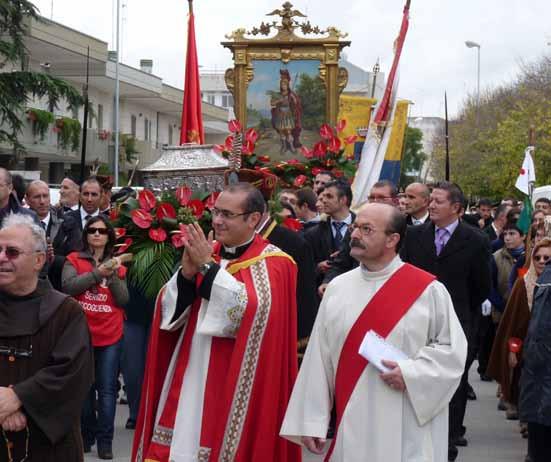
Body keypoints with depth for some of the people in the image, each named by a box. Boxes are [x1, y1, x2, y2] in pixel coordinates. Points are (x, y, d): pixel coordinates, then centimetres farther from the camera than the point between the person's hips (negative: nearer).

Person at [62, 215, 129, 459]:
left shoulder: (116, 265, 10)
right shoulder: (74, 260, 3)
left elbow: (123, 300, 2)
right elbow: (68, 286, -14)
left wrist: (112, 276, -12)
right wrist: (98, 273, -20)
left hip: (110, 336, 1)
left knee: (107, 389, -3)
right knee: (84, 387, 9)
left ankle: (105, 441, 1)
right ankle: (86, 436, 22)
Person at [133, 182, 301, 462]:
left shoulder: (273, 262, -5)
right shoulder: (206, 252, 11)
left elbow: (254, 311, -23)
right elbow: (170, 311, 7)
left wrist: (207, 267, -19)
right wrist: (187, 273, -12)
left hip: (233, 387, -5)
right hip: (189, 381, 5)